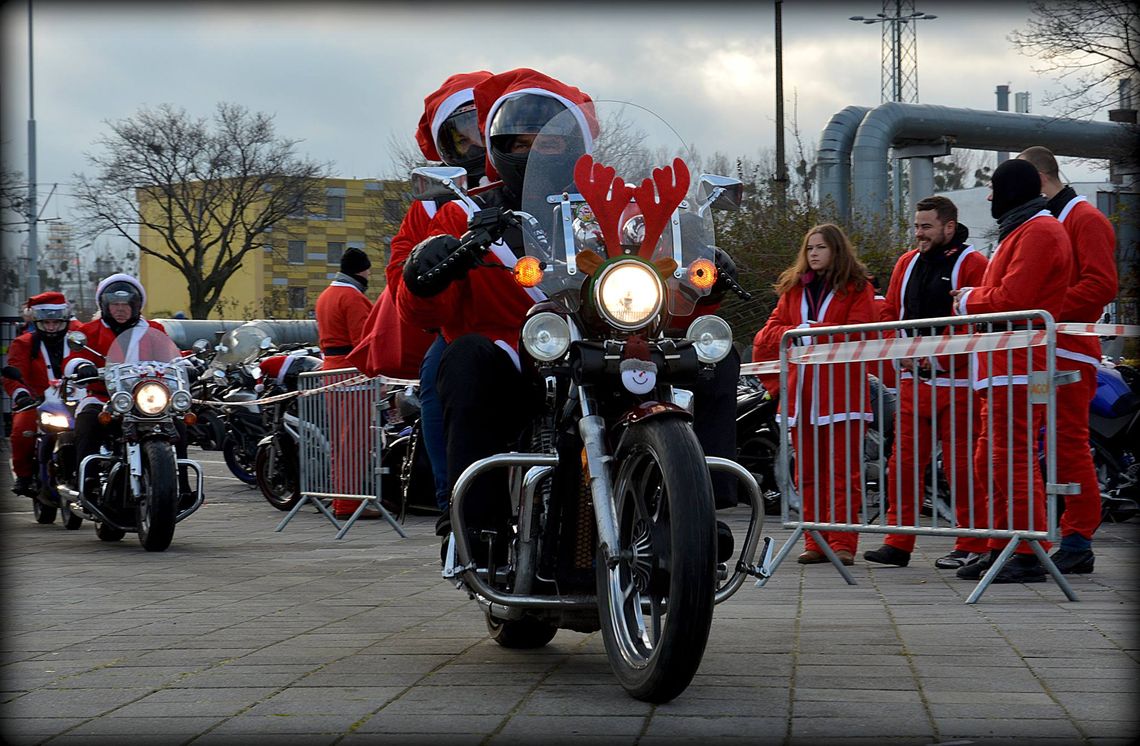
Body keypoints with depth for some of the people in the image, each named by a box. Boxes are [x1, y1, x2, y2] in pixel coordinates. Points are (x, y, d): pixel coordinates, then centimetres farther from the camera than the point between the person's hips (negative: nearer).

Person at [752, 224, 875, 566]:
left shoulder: (857, 288, 4)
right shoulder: (793, 288, 19)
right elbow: (770, 331, 11)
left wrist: (812, 331, -10)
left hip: (841, 390, -5)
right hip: (801, 392, 5)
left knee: (843, 471, -6)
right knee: (807, 472, 4)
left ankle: (842, 543, -5)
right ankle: (815, 543, 9)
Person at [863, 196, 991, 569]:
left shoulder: (972, 264, -5)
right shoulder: (907, 264, 15)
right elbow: (888, 314, 17)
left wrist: (939, 359, -17)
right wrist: (902, 353, 0)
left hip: (954, 381, -6)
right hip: (912, 380, 6)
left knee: (961, 464, -3)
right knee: (903, 461, 5)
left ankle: (972, 546, 5)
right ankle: (898, 542, 10)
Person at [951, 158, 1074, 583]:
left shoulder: (1038, 233, -11)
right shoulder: (1020, 231, 24)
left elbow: (1012, 300, -19)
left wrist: (968, 301, -4)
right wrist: (975, 297, 9)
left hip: (1018, 371, -11)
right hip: (1004, 371, 11)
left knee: (1013, 460, -12)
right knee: (991, 463, 13)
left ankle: (1029, 557, -11)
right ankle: (1001, 551, 18)